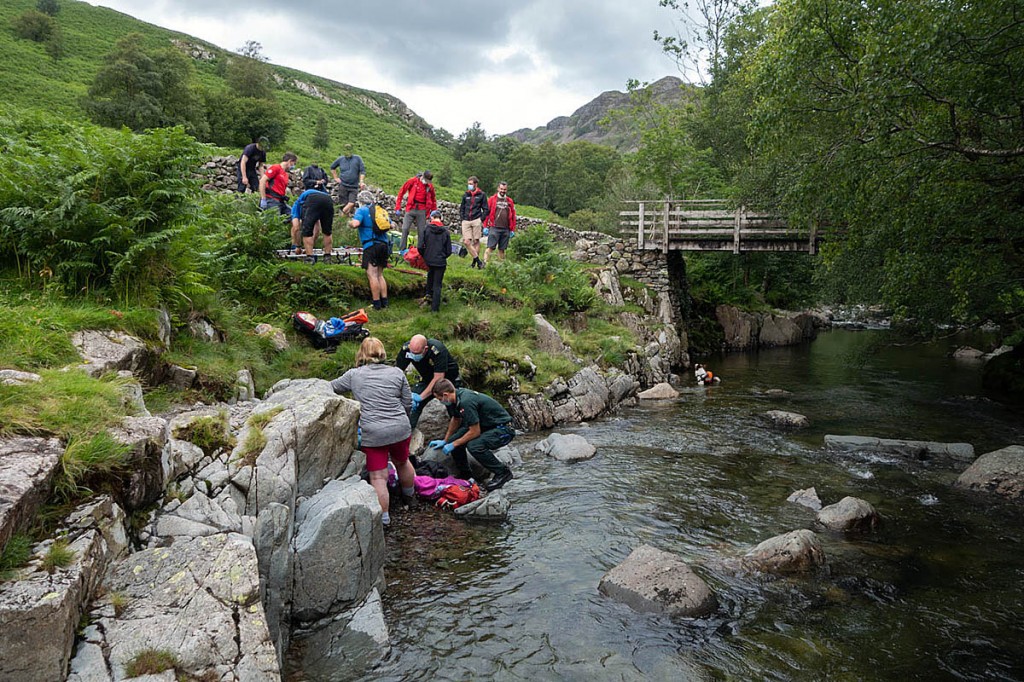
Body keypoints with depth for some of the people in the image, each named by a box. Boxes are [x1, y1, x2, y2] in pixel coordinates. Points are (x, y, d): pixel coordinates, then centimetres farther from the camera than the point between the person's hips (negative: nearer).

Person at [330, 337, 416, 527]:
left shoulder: (354, 375, 0)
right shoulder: (397, 373, 4)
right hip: (400, 429, 3)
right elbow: (407, 405, 7)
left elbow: (332, 388, 16)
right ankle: (409, 493, 50)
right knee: (402, 462, 27)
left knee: (378, 477, 4)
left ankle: (384, 516, 9)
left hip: (372, 433, -3)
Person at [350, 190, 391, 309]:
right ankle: (384, 302, 12)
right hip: (384, 244, 7)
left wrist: (349, 223, 4)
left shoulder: (361, 210, 0)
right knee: (380, 275, 15)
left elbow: (355, 224, -17)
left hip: (371, 245, -7)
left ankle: (376, 304, -9)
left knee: (372, 275, -6)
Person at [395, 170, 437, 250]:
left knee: (421, 232, 3)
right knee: (405, 229, -7)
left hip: (422, 211, 2)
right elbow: (401, 192, 2)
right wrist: (398, 207, -1)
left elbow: (433, 200, 20)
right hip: (410, 209, -1)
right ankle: (402, 249, -1)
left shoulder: (430, 186, 5)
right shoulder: (413, 181, -2)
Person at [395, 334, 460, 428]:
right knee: (411, 402, -12)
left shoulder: (437, 350, -37)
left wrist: (420, 397, -39)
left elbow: (438, 378, -36)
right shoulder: (406, 349, -25)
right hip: (427, 379, 4)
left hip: (448, 378, -4)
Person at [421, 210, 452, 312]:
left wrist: (424, 256, 12)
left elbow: (420, 247, -7)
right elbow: (449, 251, -1)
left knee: (430, 273, 35)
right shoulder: (446, 231, -5)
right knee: (437, 285, 5)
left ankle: (429, 292, 30)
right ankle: (435, 308, 7)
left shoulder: (426, 229, -6)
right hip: (441, 261, -1)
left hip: (429, 260, 1)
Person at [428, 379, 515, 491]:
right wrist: (445, 441, 23)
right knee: (454, 440, 0)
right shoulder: (457, 395, 0)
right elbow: (456, 420, 19)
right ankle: (465, 474, 18)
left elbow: (475, 432, -25)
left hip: (503, 430, -9)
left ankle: (503, 472, -12)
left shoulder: (466, 402, -29)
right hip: (486, 426, 9)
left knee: (474, 445, -31)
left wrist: (453, 445, -14)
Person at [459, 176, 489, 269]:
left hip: (476, 220, -3)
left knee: (476, 241, 0)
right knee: (466, 242, -8)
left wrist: (481, 219, -4)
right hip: (466, 221, 3)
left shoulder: (482, 195, 5)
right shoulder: (466, 195, 14)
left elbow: (486, 209, 5)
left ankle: (474, 261, 9)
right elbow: (461, 208, 21)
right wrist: (462, 218, 9)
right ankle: (478, 261, -3)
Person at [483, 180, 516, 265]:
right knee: (490, 247, -9)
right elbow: (486, 213, 2)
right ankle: (484, 263, -12)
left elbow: (513, 216, 12)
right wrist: (485, 227, -4)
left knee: (502, 249, 9)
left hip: (505, 229, 3)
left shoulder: (510, 201, 12)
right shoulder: (492, 199, 4)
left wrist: (512, 230, 8)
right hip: (494, 228, -3)